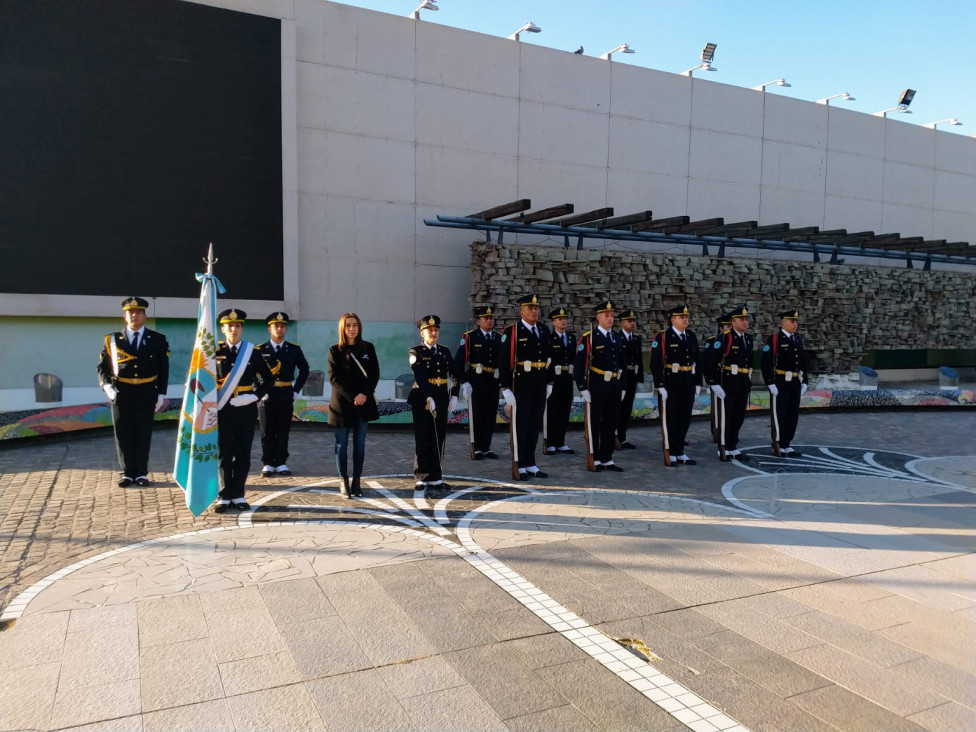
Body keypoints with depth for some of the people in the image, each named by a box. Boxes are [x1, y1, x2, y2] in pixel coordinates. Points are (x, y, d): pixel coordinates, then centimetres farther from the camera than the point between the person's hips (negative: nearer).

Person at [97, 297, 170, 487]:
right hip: (121, 394, 1)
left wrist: (161, 394, -1)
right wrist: (107, 386, -12)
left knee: (143, 434, 6)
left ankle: (141, 473, 16)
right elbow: (102, 366, 5)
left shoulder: (158, 340, 3)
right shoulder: (113, 339, 4)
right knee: (123, 435, 6)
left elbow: (163, 370, 3)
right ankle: (127, 473, 17)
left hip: (146, 394, -1)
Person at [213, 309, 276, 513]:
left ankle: (238, 496, 16)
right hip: (222, 411, -1)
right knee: (224, 455, 4)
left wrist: (255, 396, -7)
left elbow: (269, 378, 5)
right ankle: (225, 496, 13)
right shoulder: (215, 352, 2)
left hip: (245, 411, 1)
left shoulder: (253, 353, 3)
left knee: (243, 455, 6)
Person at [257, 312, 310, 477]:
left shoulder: (294, 349, 4)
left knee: (283, 431, 6)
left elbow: (304, 370, 11)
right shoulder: (260, 350, 1)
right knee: (267, 432, 5)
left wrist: (296, 390, 4)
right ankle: (268, 463, 13)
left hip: (286, 397, 1)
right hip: (266, 396, -1)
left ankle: (281, 463, 13)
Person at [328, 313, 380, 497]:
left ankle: (356, 482, 12)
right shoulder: (335, 350, -1)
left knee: (360, 444, 5)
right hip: (342, 403, -2)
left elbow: (375, 374, 2)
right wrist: (353, 396, -15)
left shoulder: (368, 348, 5)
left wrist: (363, 394, -12)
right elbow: (334, 378, -7)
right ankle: (344, 482, 10)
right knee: (341, 444, 2)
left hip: (363, 403, 2)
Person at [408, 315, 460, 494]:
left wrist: (454, 396, -1)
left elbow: (455, 375, 12)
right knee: (423, 440, 4)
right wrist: (428, 398, -27)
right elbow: (419, 376, -17)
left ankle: (435, 479, 13)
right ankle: (422, 478, 13)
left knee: (438, 440, 7)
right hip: (422, 400, -4)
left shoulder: (445, 351, 12)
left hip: (441, 400, 4)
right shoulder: (416, 352, -3)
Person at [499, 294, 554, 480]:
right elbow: (504, 362, -12)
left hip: (540, 387, 6)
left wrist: (549, 383, 14)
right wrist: (506, 389, -15)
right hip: (521, 386, -6)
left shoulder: (544, 331, 11)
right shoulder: (512, 332, -9)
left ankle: (531, 465, 22)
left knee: (535, 425, 12)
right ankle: (519, 467, 10)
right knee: (520, 425, 1)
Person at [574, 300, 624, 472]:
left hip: (614, 388, 6)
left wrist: (622, 387, 15)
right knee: (594, 424, 4)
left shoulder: (616, 338, 12)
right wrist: (583, 389, -15)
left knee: (611, 424, 10)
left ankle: (607, 459, 19)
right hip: (596, 388, -6)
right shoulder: (588, 338, -8)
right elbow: (579, 365, -12)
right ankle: (594, 460, 13)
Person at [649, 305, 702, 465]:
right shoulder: (662, 337, -9)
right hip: (670, 385, -6)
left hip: (688, 385, 6)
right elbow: (656, 363, -13)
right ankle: (671, 454, 13)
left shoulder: (692, 336, 11)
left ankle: (680, 453, 21)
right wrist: (660, 386, -17)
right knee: (670, 420, 3)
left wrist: (698, 383, 11)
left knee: (685, 419, 10)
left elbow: (696, 361, 15)